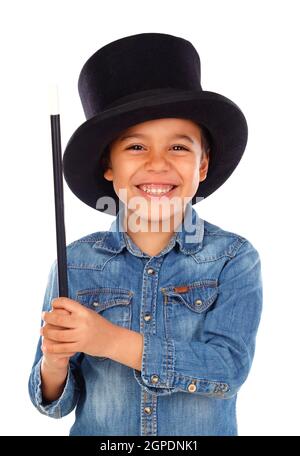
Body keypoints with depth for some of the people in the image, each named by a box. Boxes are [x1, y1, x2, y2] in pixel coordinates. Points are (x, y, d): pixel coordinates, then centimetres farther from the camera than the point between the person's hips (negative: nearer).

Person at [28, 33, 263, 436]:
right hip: (96, 433, 1)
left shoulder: (234, 259, -13)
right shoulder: (75, 263, -10)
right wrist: (54, 365, -27)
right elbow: (57, 402, -5)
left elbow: (230, 369, -23)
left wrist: (113, 341, -29)